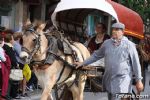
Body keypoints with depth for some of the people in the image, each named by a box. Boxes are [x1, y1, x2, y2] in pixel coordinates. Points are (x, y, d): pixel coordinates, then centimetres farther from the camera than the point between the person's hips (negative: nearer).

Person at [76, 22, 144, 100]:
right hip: (109, 79, 6)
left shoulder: (129, 45, -6)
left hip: (122, 79, -6)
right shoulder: (107, 43, 8)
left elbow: (135, 64, -4)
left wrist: (139, 80, -5)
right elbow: (96, 55, 20)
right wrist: (83, 63, 19)